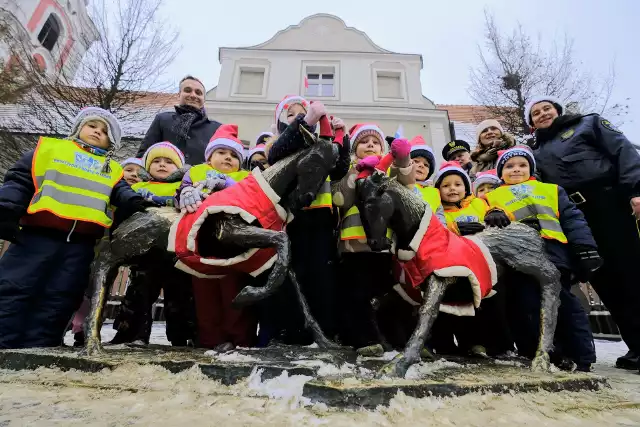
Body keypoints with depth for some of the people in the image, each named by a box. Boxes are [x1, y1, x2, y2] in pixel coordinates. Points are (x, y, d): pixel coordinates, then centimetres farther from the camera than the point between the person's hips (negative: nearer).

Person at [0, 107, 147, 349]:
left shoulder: (112, 170, 21)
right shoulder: (50, 147, 16)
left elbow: (120, 194, 5)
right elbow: (20, 181, 9)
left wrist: (134, 202, -19)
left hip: (81, 244, 2)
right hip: (38, 235, -1)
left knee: (57, 302, 2)